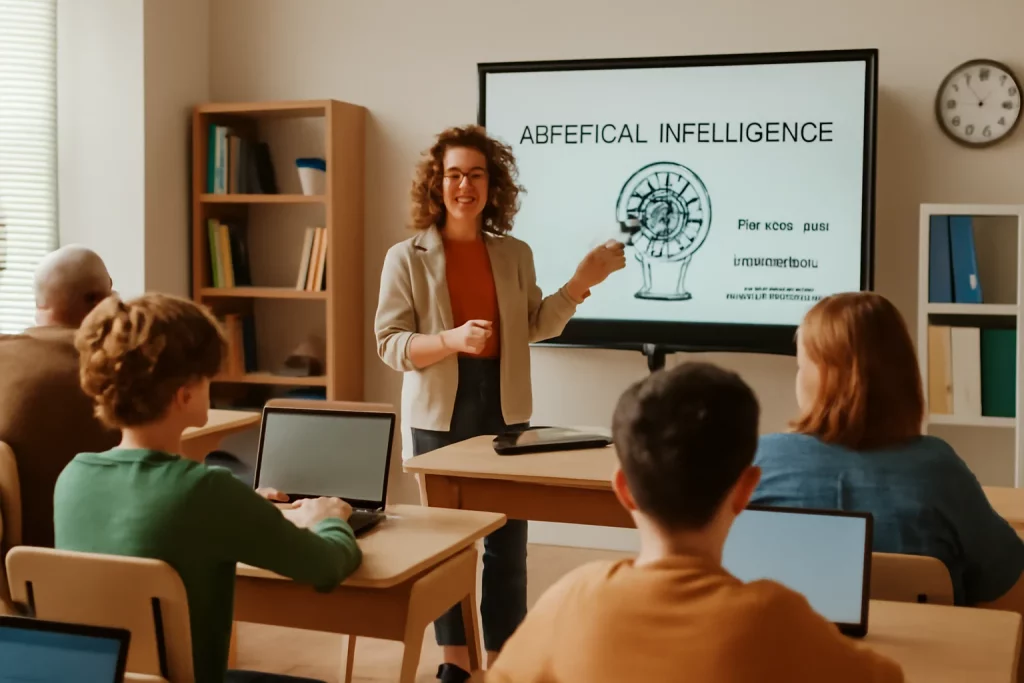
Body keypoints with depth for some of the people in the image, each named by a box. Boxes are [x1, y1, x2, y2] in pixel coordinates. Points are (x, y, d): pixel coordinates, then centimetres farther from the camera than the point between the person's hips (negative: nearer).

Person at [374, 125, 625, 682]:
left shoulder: (515, 255, 6)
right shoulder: (407, 257, -4)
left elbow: (534, 326, 14)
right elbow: (389, 344, -7)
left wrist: (582, 280, 3)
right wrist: (453, 339, -24)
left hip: (504, 412, 2)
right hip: (441, 415, -2)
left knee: (507, 542, 4)